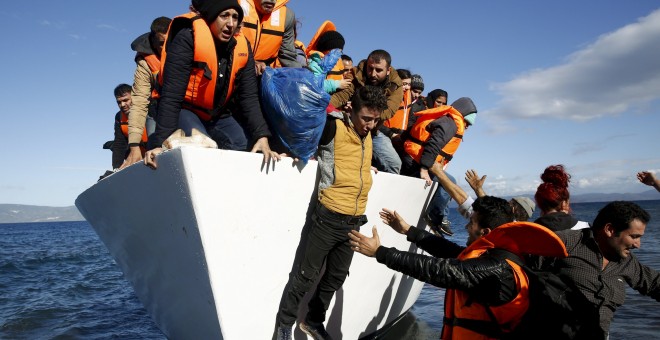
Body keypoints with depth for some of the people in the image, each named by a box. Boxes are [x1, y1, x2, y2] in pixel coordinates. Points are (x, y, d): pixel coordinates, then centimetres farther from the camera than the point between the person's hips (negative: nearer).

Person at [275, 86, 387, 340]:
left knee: (336, 277, 17)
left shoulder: (368, 135, 11)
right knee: (307, 274, 4)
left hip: (354, 221, 7)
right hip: (330, 218, -7)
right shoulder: (334, 127, -10)